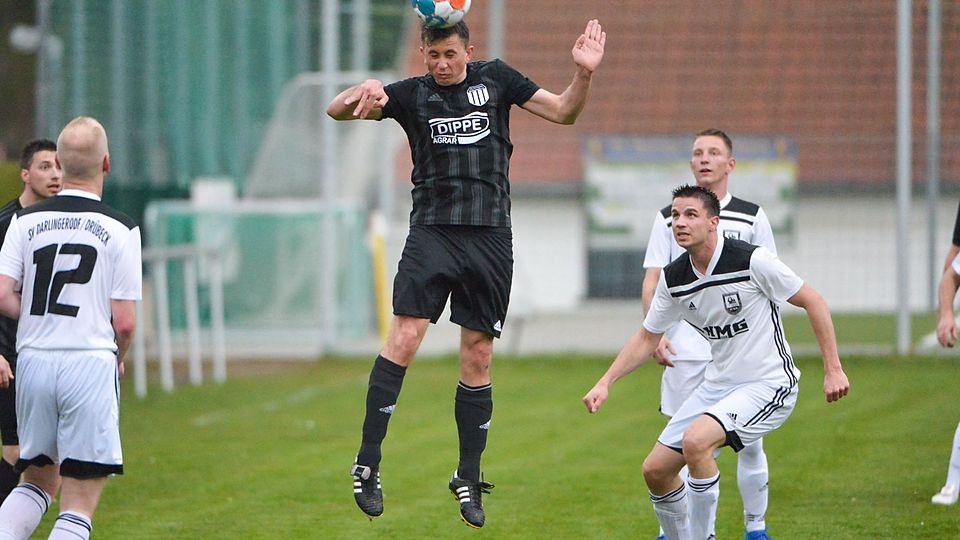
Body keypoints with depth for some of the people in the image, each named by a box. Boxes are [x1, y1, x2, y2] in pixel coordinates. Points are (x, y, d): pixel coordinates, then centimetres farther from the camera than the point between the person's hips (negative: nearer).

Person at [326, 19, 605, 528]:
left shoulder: (496, 79, 8)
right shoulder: (411, 93, 5)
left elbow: (563, 112, 9)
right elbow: (336, 110, 1)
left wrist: (584, 74, -10)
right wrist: (364, 91, -21)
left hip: (489, 237, 1)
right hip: (431, 232, -1)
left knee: (477, 356, 4)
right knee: (405, 336, -16)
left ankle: (468, 478, 14)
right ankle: (367, 463, -12)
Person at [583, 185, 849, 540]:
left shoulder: (751, 261, -18)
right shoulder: (673, 279, 0)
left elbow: (812, 302, -9)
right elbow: (647, 337, 14)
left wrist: (833, 369, -10)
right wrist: (605, 383, 3)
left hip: (768, 384, -7)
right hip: (717, 386, 7)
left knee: (695, 441, -30)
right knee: (655, 470, 2)